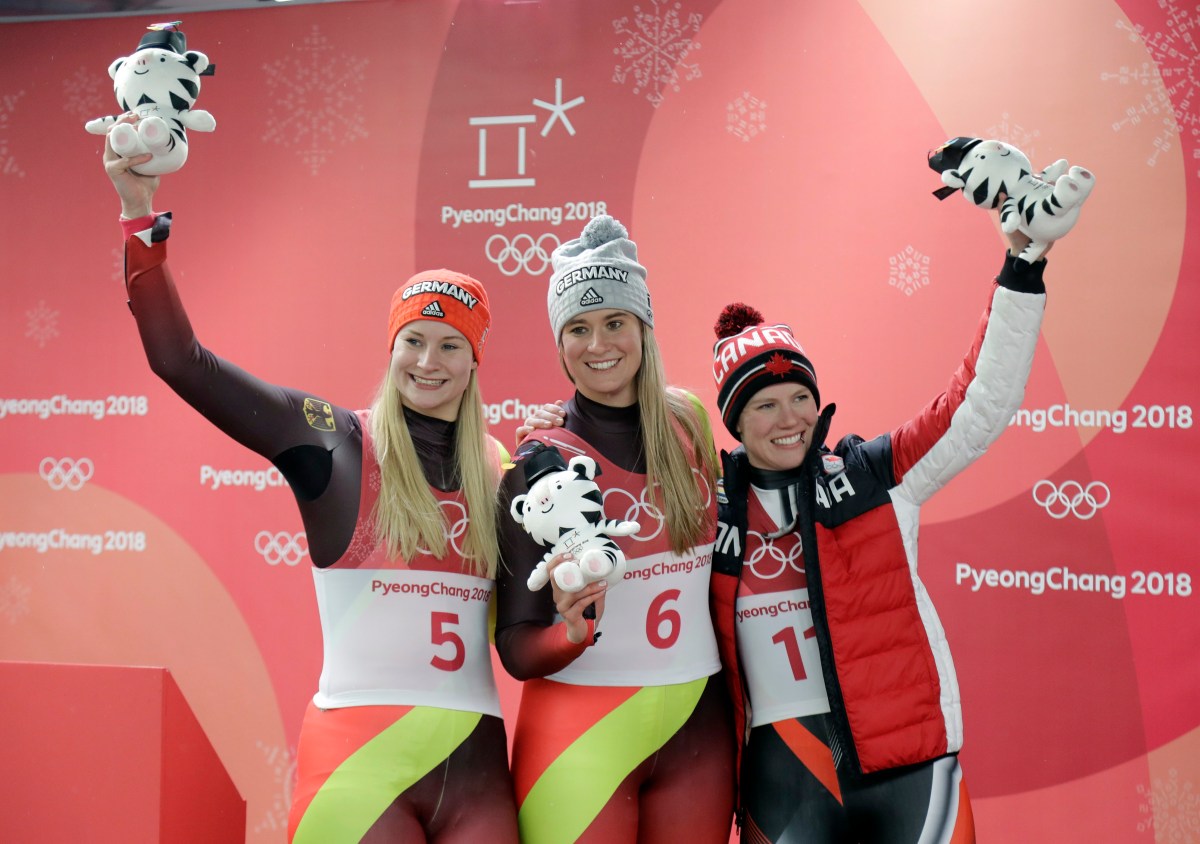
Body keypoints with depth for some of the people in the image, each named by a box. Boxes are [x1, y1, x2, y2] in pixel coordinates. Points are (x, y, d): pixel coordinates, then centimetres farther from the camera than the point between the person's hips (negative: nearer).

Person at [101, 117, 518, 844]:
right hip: (362, 754, -4)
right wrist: (142, 216, -15)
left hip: (476, 762, 4)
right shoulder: (333, 441, -2)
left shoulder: (496, 467, 10)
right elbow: (181, 359, -9)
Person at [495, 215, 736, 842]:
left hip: (697, 728, 3)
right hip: (582, 733, -3)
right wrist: (574, 630, -26)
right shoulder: (541, 464, -8)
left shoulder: (689, 425, 2)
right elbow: (515, 652, -9)